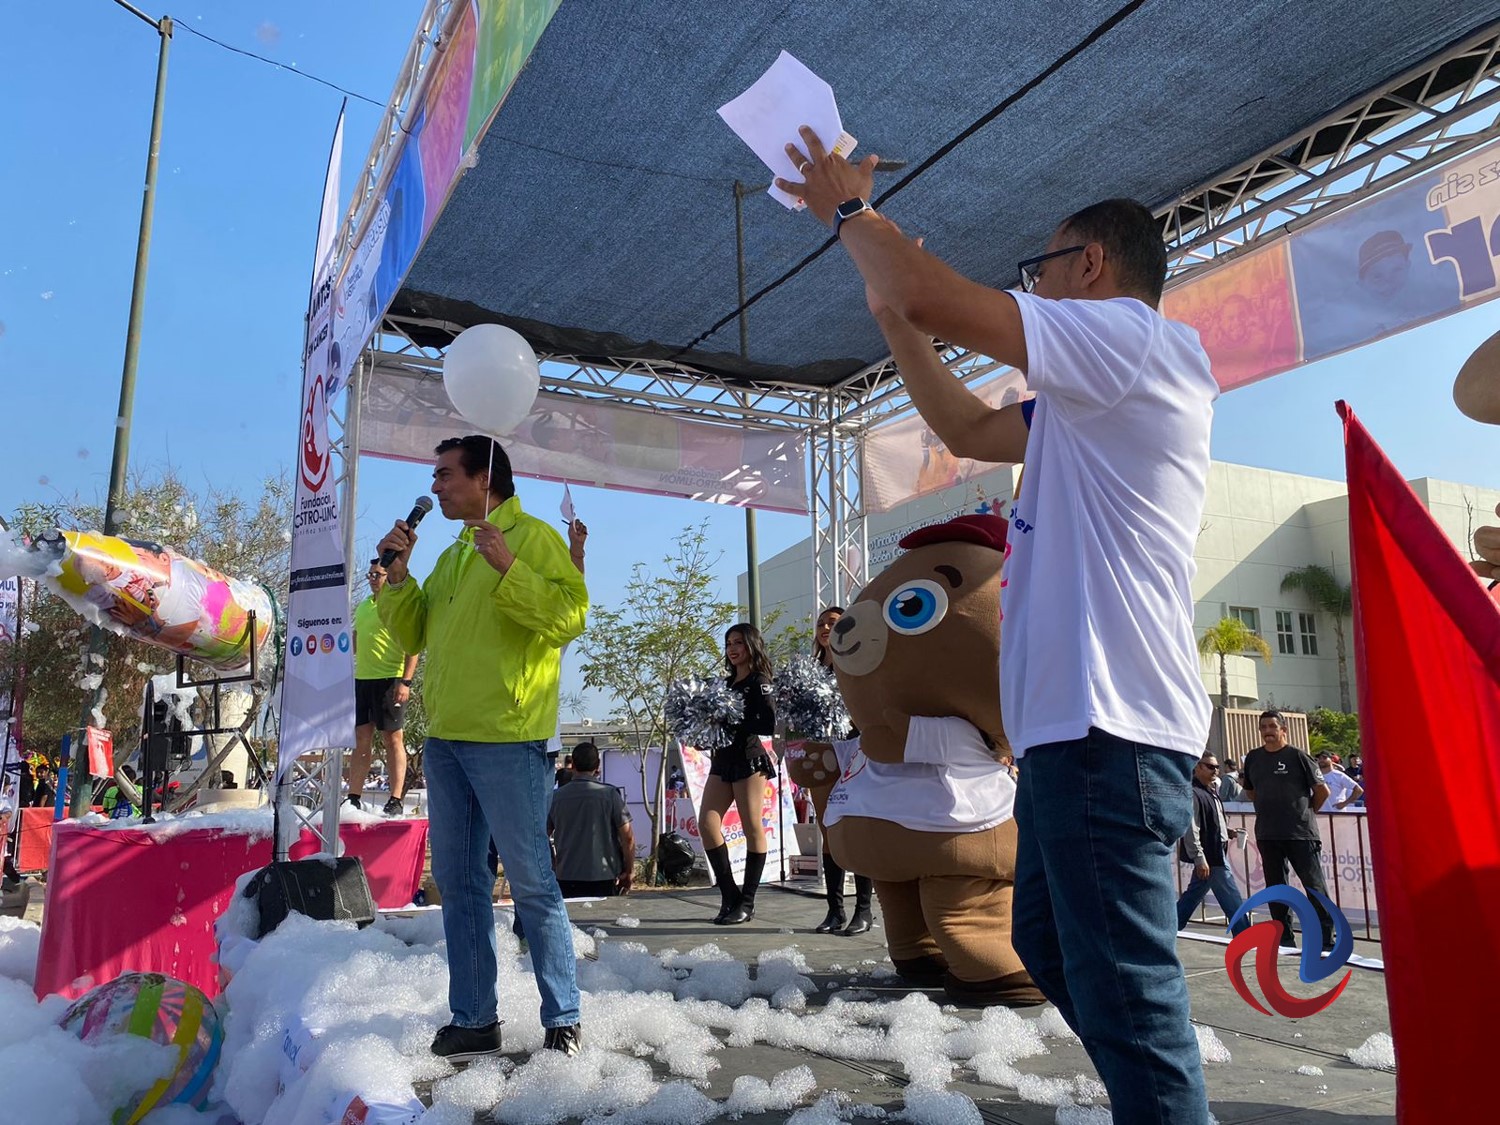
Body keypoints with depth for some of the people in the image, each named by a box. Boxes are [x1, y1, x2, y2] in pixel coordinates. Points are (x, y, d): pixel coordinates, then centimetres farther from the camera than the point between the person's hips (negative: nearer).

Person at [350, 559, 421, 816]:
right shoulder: (363, 606, 19)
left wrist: (405, 681, -17)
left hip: (389, 679, -7)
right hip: (361, 679, 7)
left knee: (393, 739, -4)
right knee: (361, 739, 8)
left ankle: (396, 801, -1)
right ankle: (353, 798, 12)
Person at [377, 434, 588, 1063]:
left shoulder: (533, 537, -3)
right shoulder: (452, 555, 21)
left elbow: (570, 616, -16)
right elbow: (412, 636, 20)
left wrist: (508, 569, -24)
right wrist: (398, 574, 8)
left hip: (506, 739, -8)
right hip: (444, 739, 8)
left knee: (532, 883, -2)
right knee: (458, 884, 11)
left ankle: (563, 1021, 10)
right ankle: (473, 1022, 21)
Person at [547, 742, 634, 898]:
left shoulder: (555, 797, 2)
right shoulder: (610, 794, -7)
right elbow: (628, 837, -9)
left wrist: (549, 871, 19)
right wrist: (629, 871, 2)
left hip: (566, 879, 2)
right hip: (603, 879, -2)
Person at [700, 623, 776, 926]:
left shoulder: (759, 681, -4)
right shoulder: (727, 681, 17)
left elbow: (769, 723, -15)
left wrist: (734, 725, -18)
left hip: (748, 757, -8)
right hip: (723, 757, 8)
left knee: (752, 827, -1)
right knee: (707, 823, -1)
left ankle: (747, 902, 7)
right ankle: (729, 895, 8)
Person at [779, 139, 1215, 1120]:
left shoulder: (1130, 334, -8)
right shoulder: (1090, 398, 23)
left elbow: (934, 296, -16)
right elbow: (969, 429, 27)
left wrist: (849, 208, 1)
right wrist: (894, 319, 22)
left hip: (1106, 728, -11)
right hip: (1073, 721, 11)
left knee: (1122, 986, -5)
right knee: (1050, 947, 22)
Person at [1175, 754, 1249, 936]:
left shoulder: (1210, 792, 14)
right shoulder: (1193, 793, -18)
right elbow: (1190, 830, -22)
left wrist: (1227, 831, 7)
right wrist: (1199, 859, -25)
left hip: (1216, 853, 10)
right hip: (1209, 856, -10)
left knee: (1193, 895, 16)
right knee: (1233, 902, -3)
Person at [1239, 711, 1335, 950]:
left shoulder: (1297, 755, -4)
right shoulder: (1253, 758, 10)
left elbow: (1322, 790, 0)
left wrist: (1306, 812, 7)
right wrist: (1269, 809, 12)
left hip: (1301, 834, -5)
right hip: (1267, 835, 5)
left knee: (1315, 885, -1)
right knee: (1276, 888, 9)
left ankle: (1326, 937, 6)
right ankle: (1284, 938, 18)